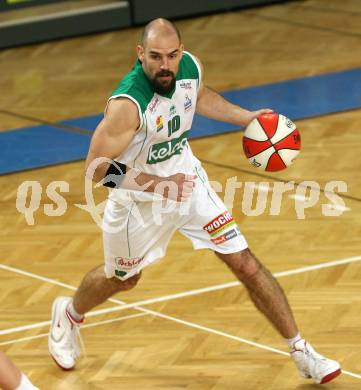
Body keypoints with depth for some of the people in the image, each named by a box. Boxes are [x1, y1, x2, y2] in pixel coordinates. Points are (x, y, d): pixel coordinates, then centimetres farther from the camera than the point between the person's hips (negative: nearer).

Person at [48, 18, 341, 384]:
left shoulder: (190, 66, -14)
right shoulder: (127, 104, -35)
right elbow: (97, 168, -30)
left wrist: (249, 118, 4)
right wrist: (158, 185, -34)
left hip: (188, 180, 4)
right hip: (140, 197, -4)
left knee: (246, 264, -1)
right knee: (121, 279, 20)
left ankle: (302, 353, 8)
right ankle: (68, 315, 54)